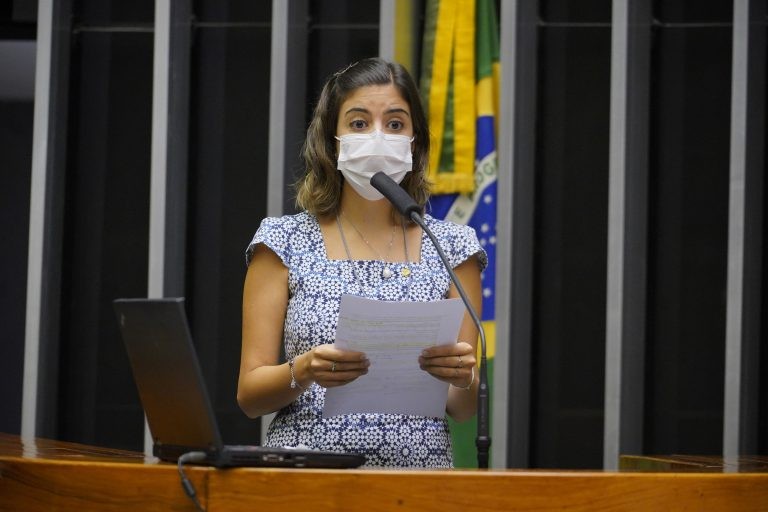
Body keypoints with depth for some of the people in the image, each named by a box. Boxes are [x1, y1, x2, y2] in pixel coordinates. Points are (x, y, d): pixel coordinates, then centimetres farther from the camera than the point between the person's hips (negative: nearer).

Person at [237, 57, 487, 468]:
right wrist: (304, 371, -16)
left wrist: (463, 378, -12)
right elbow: (249, 395, 3)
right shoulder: (284, 242, 6)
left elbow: (463, 409, 9)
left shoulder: (452, 248, 9)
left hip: (419, 469, 2)